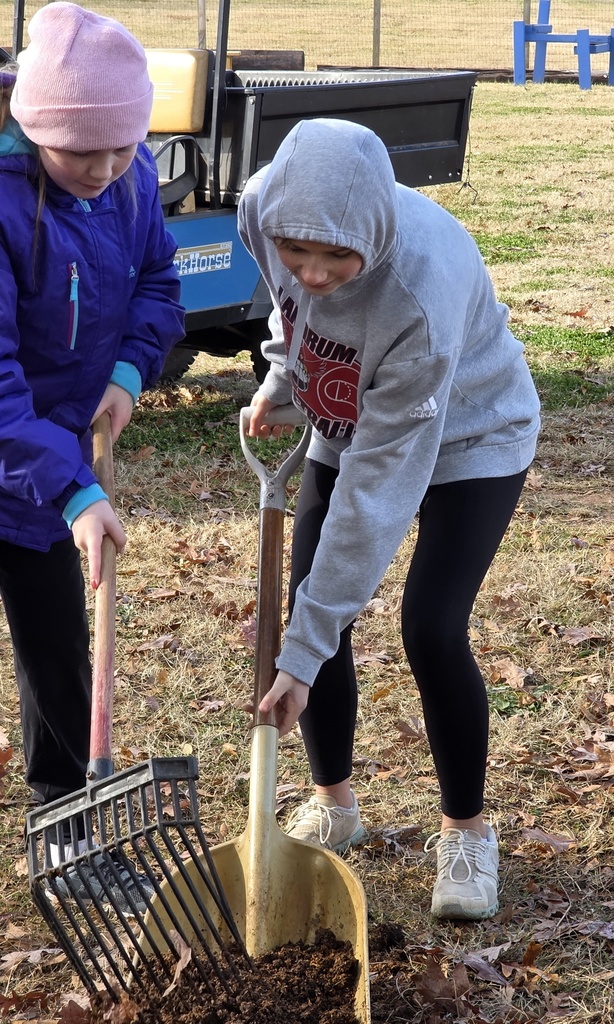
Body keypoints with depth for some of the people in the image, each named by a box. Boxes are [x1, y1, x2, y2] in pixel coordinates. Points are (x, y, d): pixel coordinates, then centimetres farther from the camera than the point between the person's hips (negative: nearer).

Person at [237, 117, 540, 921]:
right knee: (314, 610, -1)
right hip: (348, 425, 5)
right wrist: (280, 382, 8)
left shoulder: (422, 289, -43)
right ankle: (333, 806, 21)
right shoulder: (266, 207, -28)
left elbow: (381, 486, -39)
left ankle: (466, 831, 8)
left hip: (468, 439, -5)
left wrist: (305, 652, -37)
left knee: (431, 631, -16)